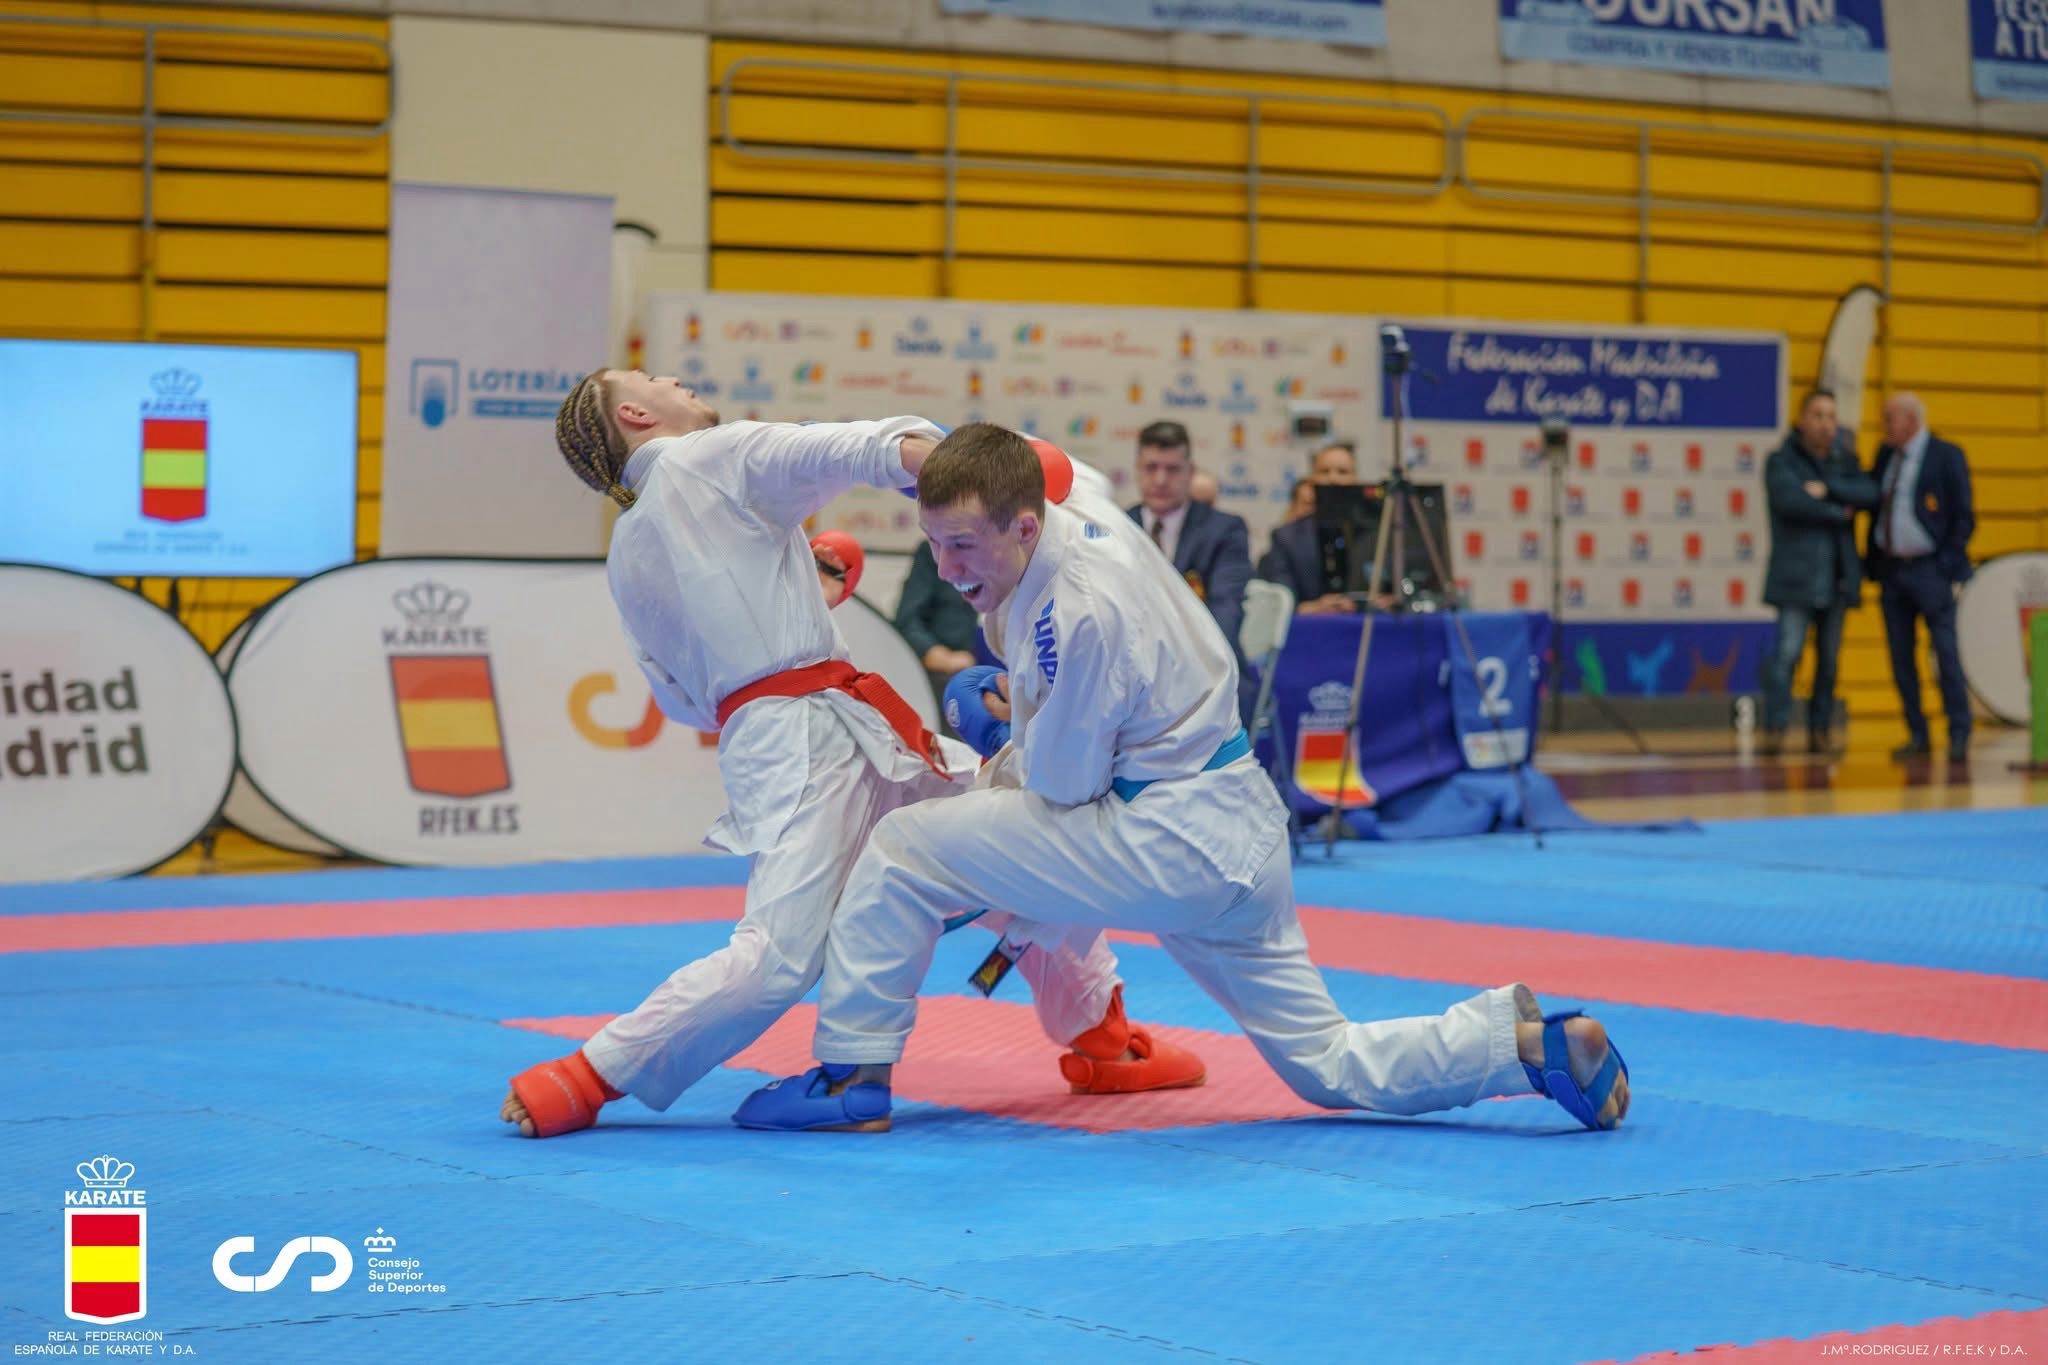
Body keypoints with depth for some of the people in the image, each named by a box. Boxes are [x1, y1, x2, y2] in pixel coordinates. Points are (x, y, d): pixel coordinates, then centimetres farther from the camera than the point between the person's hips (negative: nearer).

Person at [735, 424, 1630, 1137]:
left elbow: (1060, 782, -14)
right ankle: (1532, 1041, 5)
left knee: (903, 850, -6)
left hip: (1170, 847, -10)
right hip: (1237, 831, 10)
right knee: (1328, 1066, 16)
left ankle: (851, 1077, 1)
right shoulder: (1079, 507, 1)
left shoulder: (1078, 612, -24)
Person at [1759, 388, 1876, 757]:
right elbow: (1791, 500, -18)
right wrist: (1840, 513, -8)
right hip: (1797, 573, -5)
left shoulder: (1844, 460, 15)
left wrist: (1827, 489, -15)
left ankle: (1820, 731, 7)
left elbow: (1869, 494, -2)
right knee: (1787, 651, -13)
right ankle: (1774, 730, -15)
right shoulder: (1781, 461, 1)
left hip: (1837, 576, 5)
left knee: (1829, 657, 4)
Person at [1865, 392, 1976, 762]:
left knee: (1947, 655, -5)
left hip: (1929, 571, -6)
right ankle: (1917, 736, 14)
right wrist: (1872, 565, 8)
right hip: (1891, 571, 6)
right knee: (1901, 660, 6)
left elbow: (1963, 516, -6)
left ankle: (1959, 737, 1)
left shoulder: (1947, 455, -5)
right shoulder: (1886, 454, 11)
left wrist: (1950, 567, -12)